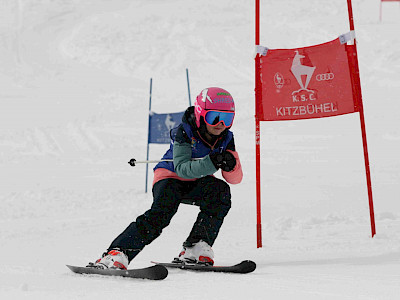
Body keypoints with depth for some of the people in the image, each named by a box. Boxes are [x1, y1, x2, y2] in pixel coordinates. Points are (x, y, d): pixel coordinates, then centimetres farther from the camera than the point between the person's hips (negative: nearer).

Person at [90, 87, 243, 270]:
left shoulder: (226, 139, -9)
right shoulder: (184, 133, -22)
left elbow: (235, 179, -12)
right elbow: (181, 168, -35)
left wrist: (230, 164, -36)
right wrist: (210, 163, -49)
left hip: (197, 184, 4)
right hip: (171, 179, -4)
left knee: (221, 191, -27)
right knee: (161, 212, -31)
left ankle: (196, 249, -27)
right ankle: (117, 254, -38)